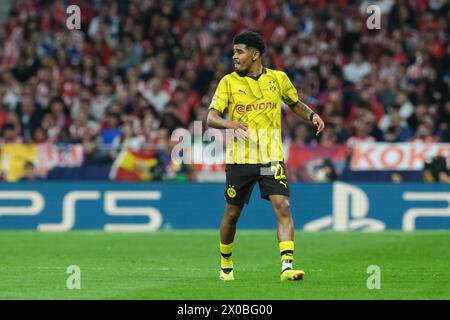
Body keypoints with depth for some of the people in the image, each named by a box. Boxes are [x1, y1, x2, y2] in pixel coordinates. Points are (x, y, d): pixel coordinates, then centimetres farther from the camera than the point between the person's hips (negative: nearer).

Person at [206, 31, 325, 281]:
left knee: (283, 207, -16)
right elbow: (211, 117, -6)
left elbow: (295, 103, 22)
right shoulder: (229, 82, 0)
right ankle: (226, 264, 30)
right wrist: (229, 123, -28)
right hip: (239, 159, 0)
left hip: (272, 157, 0)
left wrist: (312, 115, 1)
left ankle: (287, 267, -21)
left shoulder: (278, 79, 5)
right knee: (232, 214, 8)